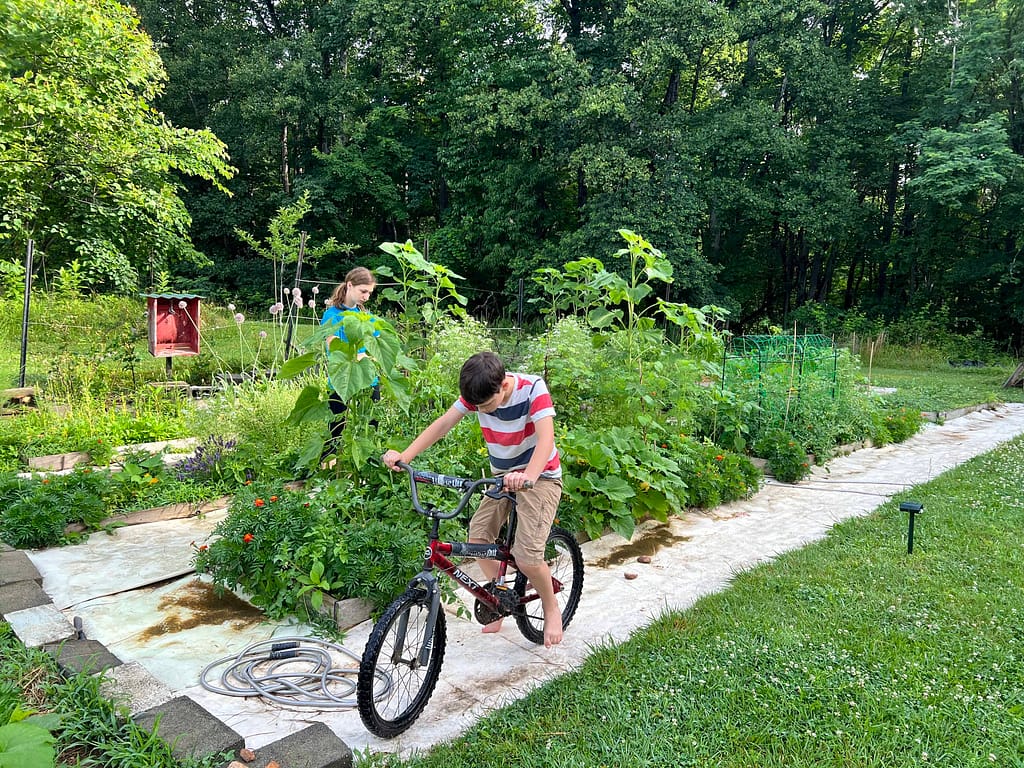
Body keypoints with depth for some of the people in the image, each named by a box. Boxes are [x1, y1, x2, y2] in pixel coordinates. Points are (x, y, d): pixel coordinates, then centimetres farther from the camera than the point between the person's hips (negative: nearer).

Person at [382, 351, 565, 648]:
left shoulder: (533, 388, -25)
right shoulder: (479, 393, -12)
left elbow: (545, 437, -37)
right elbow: (444, 423, -15)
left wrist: (528, 476, -55)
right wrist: (405, 455, -27)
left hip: (540, 476, -5)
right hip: (503, 475, 6)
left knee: (526, 556, -16)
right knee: (478, 536, -5)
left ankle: (552, 609, 13)